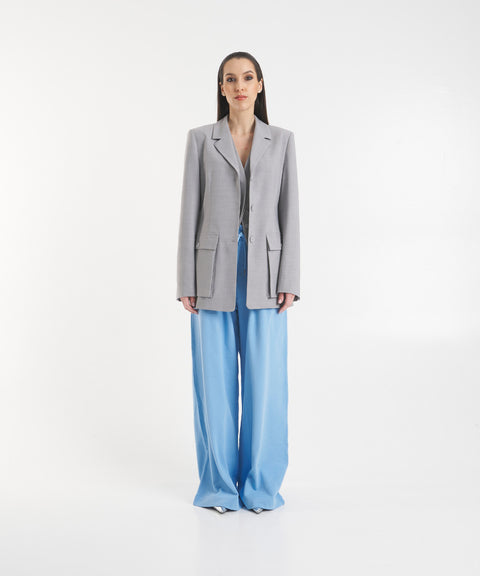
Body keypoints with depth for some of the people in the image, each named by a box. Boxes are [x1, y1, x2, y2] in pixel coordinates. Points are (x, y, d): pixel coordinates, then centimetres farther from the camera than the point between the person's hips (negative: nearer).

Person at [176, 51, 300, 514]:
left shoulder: (281, 140, 8)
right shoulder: (201, 139, 5)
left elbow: (289, 211, 4)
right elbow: (191, 210, 2)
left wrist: (289, 279, -4)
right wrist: (186, 281, -4)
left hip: (263, 272, 1)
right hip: (214, 271, 0)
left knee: (265, 378, 1)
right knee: (215, 378, 3)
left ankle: (260, 481, 16)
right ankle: (219, 482, 17)